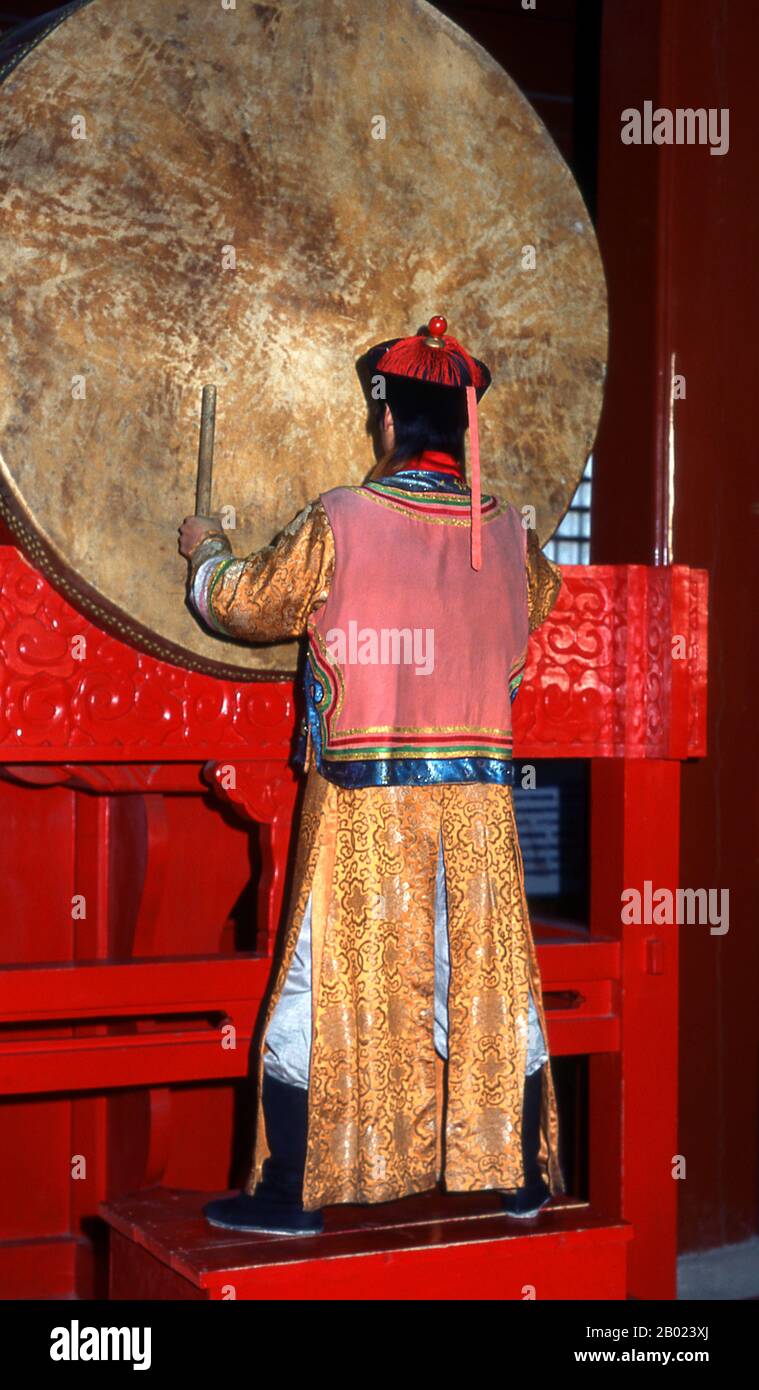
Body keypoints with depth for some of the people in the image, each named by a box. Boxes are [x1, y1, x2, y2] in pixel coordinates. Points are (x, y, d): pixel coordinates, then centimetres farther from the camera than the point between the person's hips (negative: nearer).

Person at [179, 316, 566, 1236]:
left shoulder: (339, 523, -9)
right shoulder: (508, 532, 2)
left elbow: (241, 604, 1)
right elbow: (540, 600, 24)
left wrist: (205, 552, 22)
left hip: (362, 801, -3)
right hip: (479, 798, 3)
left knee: (325, 985, 6)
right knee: (493, 981, 13)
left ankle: (292, 1191, 12)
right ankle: (521, 1178, 23)